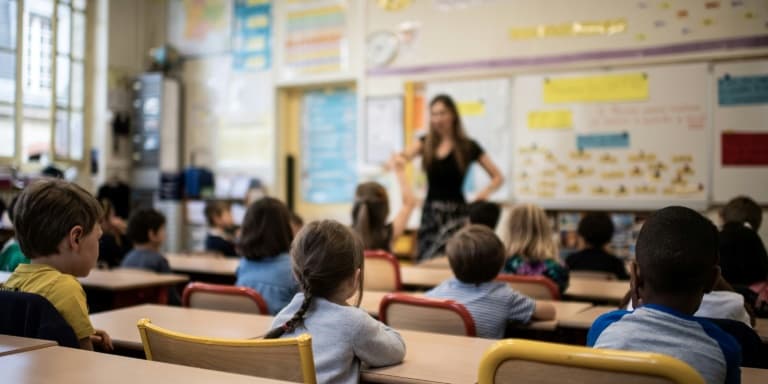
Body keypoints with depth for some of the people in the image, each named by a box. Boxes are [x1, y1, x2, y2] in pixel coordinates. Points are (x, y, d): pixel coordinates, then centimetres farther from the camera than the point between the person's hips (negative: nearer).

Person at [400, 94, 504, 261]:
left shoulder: (468, 147, 2)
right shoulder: (426, 143, 8)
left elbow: (498, 177, 7)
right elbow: (406, 155, -14)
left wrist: (485, 192, -12)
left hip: (456, 212, -3)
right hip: (430, 211, 3)